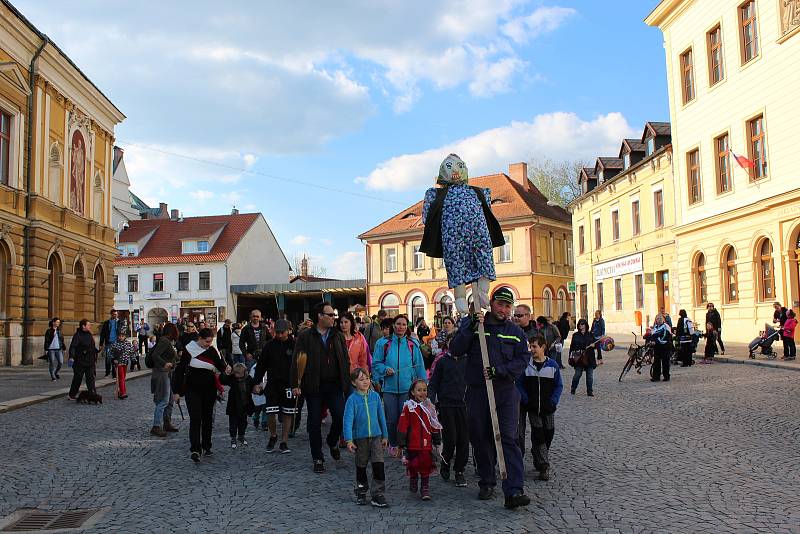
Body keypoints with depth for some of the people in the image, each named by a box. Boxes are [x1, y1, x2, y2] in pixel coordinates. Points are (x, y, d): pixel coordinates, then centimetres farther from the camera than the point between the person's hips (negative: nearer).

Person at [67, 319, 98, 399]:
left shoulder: (89, 335, 12)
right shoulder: (78, 335, -10)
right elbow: (72, 347, -20)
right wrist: (71, 357, -33)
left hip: (90, 362, 6)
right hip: (80, 362, -6)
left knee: (90, 378, 1)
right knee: (77, 378, 5)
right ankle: (72, 394, 21)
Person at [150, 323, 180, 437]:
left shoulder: (168, 342, 13)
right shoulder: (164, 341, -14)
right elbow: (155, 355, -24)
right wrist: (164, 364, -29)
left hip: (168, 373, 10)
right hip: (162, 373, -10)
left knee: (170, 400, 15)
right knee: (163, 401, -9)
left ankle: (167, 424, 24)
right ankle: (156, 427, -6)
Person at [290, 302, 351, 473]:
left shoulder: (338, 336, 10)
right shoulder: (305, 337, -2)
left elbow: (346, 361, 11)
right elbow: (296, 361, -5)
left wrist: (347, 382, 2)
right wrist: (295, 384, -12)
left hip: (334, 386, 3)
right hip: (313, 387, -2)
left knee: (341, 416, -6)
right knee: (314, 423, 4)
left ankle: (332, 442, 25)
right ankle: (318, 459, 17)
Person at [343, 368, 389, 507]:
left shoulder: (375, 396, 0)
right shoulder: (352, 399, -9)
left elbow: (381, 416, 8)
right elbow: (348, 420, -13)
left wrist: (385, 436, 12)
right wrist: (349, 440, -20)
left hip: (376, 436, 2)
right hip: (360, 437, -1)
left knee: (378, 464, -7)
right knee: (361, 466, 12)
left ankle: (378, 494, 1)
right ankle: (361, 492, 29)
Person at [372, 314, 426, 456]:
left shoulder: (413, 344, 2)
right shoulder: (383, 343, 0)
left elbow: (419, 366, 6)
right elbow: (376, 364, 6)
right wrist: (385, 369, -13)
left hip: (407, 388, 0)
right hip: (389, 387, 0)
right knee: (391, 419, 8)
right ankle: (393, 444, 29)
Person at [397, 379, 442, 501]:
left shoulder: (429, 407, 7)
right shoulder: (408, 407, -4)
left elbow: (435, 426, 13)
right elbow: (402, 426, -4)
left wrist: (437, 442, 14)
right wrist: (402, 444, -7)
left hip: (427, 445, 2)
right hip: (412, 444, -2)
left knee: (426, 466, 0)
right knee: (413, 466, 9)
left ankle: (425, 489, 10)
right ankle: (413, 483, 33)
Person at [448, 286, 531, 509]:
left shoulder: (516, 332, 7)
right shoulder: (470, 324, 4)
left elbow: (523, 359, 0)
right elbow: (455, 349, -6)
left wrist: (498, 370, -14)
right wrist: (471, 328, -18)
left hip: (506, 392, 0)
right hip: (477, 392, 0)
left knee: (508, 439, -9)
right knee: (480, 438, 9)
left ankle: (514, 491, -11)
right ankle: (487, 483, 26)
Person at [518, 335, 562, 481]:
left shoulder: (552, 365, -1)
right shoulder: (526, 365, -2)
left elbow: (559, 385, 4)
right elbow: (520, 384, 1)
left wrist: (553, 401, -8)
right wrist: (526, 400, -10)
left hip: (548, 408, 1)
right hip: (533, 408, -1)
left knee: (548, 434, 7)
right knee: (538, 435, -5)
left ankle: (538, 458, 30)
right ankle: (544, 466, -1)